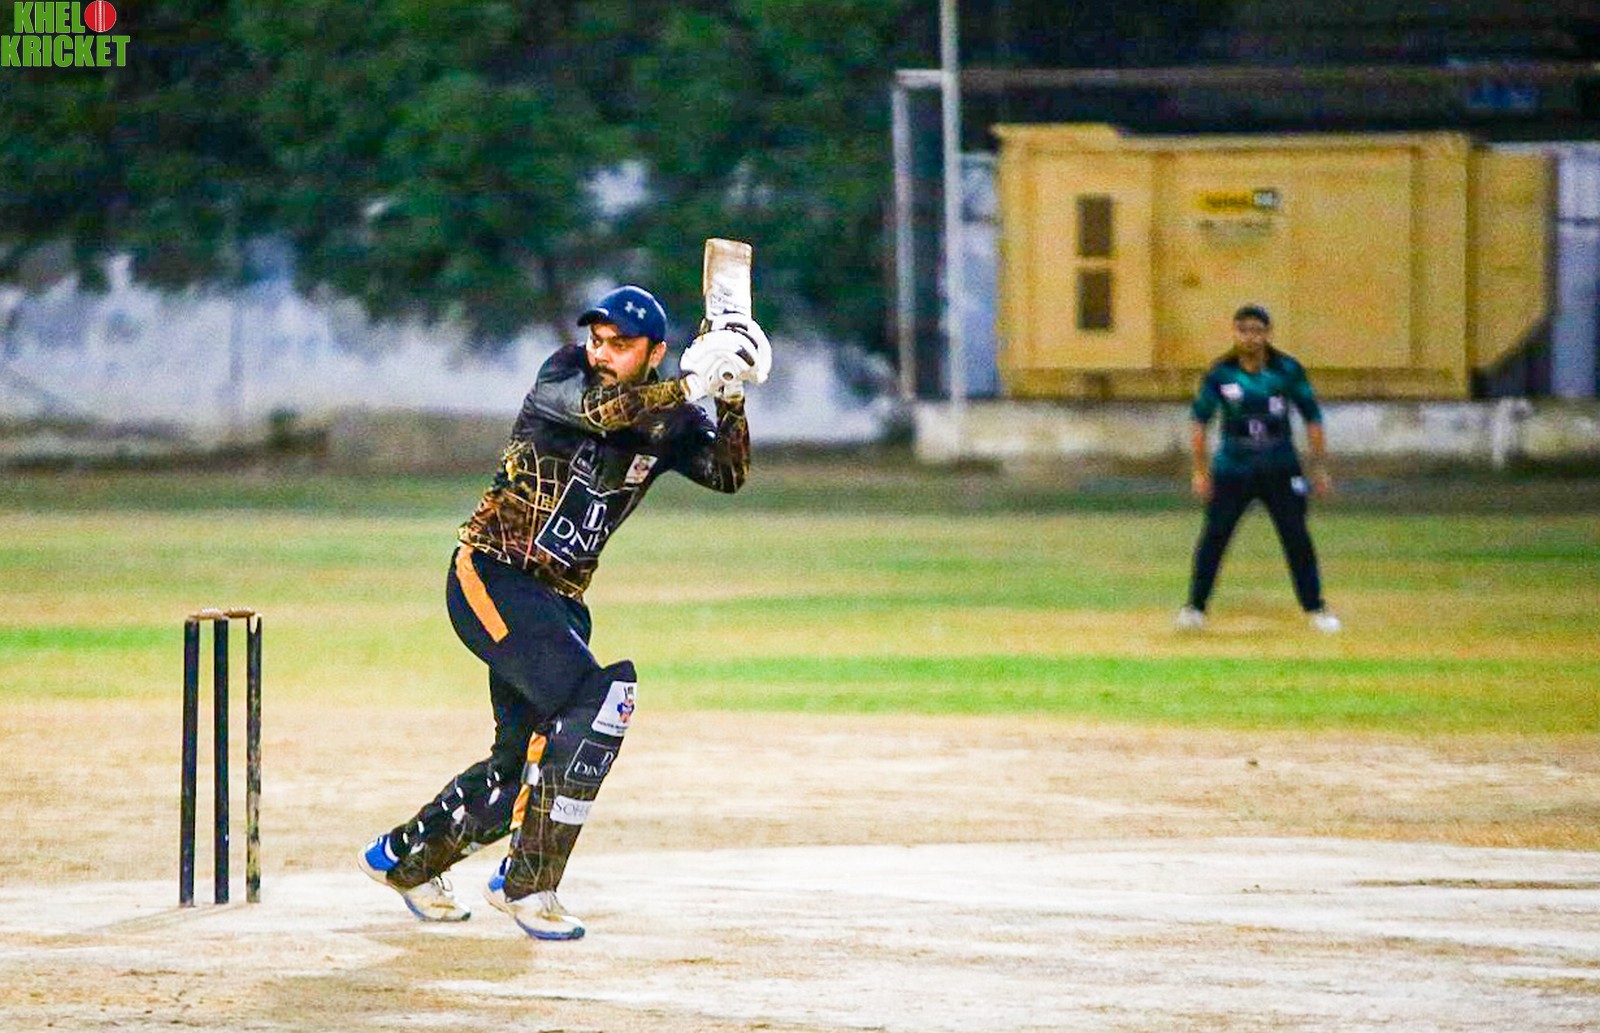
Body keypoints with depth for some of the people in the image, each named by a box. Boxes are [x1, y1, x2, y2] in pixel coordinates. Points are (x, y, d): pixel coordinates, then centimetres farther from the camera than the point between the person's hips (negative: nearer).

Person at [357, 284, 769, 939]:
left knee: (527, 762, 11)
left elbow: (727, 474, -8)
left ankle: (403, 858, 33)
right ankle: (527, 884, -17)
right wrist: (693, 383, -33)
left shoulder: (666, 422, 5)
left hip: (559, 598, 7)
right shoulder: (565, 374, -8)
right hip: (490, 576, -7)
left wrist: (731, 401, -22)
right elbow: (596, 410, -30)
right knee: (593, 701, -23)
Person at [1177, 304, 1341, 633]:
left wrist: (1320, 468, 2)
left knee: (1297, 538, 0)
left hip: (1280, 470, 0)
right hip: (1232, 468, 0)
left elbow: (1312, 418, 3)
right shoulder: (1220, 373, -5)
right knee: (1214, 537, -3)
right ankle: (1195, 608, 8)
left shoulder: (1288, 370, -5)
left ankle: (1315, 609, 11)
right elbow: (1200, 421, 3)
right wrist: (1201, 471, 0)